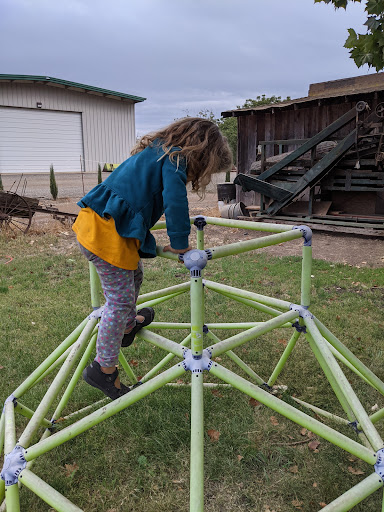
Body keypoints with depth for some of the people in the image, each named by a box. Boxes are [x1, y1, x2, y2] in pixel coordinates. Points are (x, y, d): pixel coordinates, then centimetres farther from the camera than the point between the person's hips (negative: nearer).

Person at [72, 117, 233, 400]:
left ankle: (129, 325, 50)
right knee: (121, 299, 0)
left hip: (96, 223, 10)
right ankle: (104, 369, 12)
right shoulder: (175, 157, -8)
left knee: (134, 275, 28)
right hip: (108, 231, -10)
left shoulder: (157, 150, 21)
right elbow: (175, 201, -21)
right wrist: (180, 244, -11)